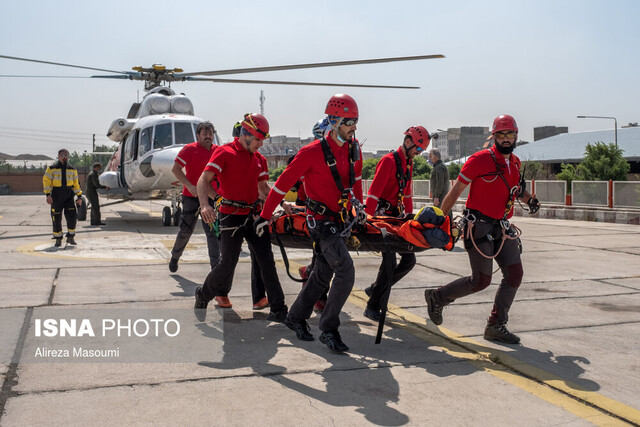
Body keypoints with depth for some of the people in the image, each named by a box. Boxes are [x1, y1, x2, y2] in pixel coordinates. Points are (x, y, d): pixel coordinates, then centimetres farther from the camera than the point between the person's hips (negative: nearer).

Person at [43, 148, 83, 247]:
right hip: (56, 197, -2)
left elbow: (76, 183, 13)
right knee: (57, 219, 3)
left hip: (69, 196, 2)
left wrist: (79, 196, 7)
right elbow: (46, 181, -3)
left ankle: (70, 237, 7)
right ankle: (58, 239, 15)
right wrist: (48, 195, -14)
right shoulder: (52, 169, 0)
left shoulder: (72, 170, 9)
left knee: (72, 216, -10)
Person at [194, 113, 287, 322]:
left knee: (267, 261, 1)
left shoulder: (259, 158, 13)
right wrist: (205, 205, -30)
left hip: (254, 215, 6)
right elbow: (203, 180, -14)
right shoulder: (224, 153, -6)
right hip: (231, 216, -5)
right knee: (227, 265, -5)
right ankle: (202, 296, 22)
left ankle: (278, 310, 7)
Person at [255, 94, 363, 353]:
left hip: (340, 219, 8)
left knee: (323, 274, 15)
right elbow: (284, 182, -11)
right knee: (346, 271, -18)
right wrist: (265, 215, -8)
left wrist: (359, 205, 24)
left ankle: (296, 318, 33)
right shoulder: (313, 152, -17)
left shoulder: (354, 148, 3)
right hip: (321, 221, -7)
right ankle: (328, 329, -5)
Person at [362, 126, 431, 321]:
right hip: (383, 217, -9)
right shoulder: (388, 161, -13)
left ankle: (375, 290, 22)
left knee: (409, 260, 7)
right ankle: (372, 307, 1)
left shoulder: (408, 164, 15)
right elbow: (374, 192, -20)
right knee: (390, 263, -12)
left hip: (397, 217, 9)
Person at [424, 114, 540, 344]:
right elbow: (456, 190, -8)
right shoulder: (479, 159, -11)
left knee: (514, 274, -1)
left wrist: (529, 198, 7)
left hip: (502, 228, 7)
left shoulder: (515, 162, 11)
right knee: (481, 280, -7)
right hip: (479, 227, -7)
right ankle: (437, 297, 15)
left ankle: (496, 326, 9)